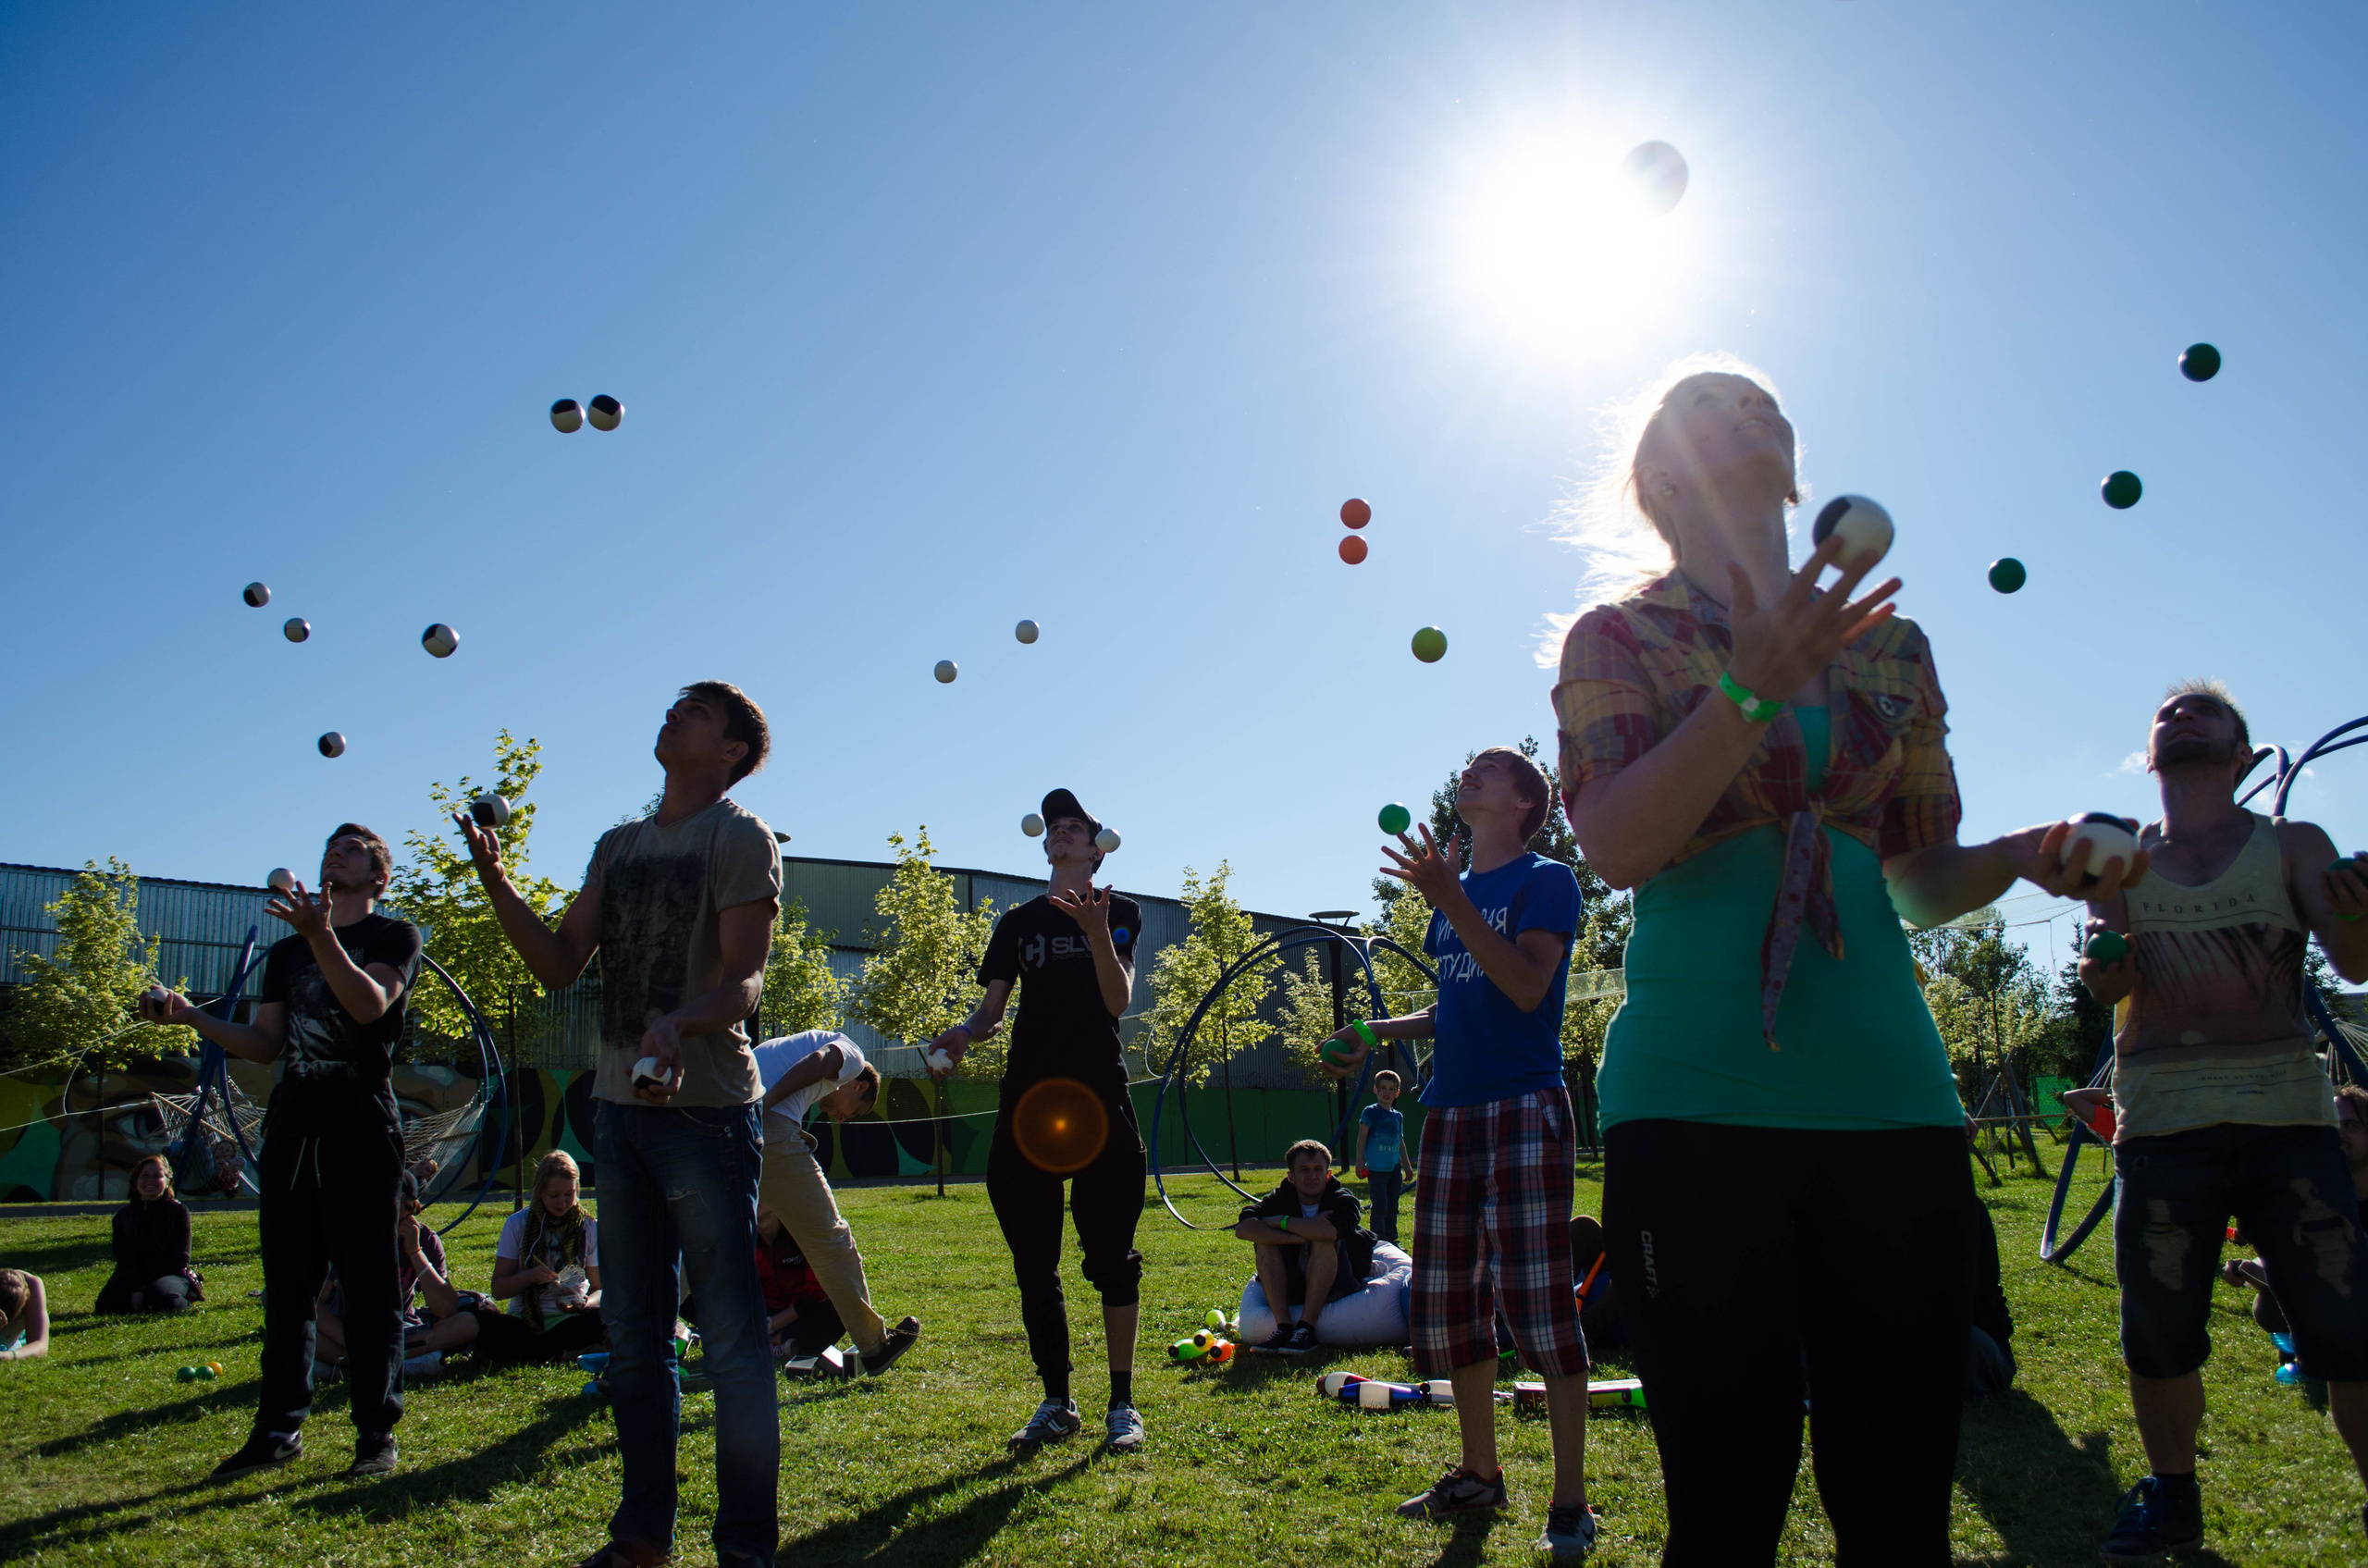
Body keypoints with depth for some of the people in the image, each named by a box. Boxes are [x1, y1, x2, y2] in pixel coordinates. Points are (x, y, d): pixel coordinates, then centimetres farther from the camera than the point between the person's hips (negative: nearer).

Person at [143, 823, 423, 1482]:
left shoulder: (394, 935, 4)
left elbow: (370, 1004, -15)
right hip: (292, 1130, 6)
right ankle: (279, 1428, 16)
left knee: (368, 1286, -4)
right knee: (286, 1285, 7)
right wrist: (189, 1015, 7)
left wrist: (321, 936, -25)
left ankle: (377, 1432, 2)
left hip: (364, 1134, -5)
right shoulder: (286, 952, 21)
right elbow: (265, 1043, 19)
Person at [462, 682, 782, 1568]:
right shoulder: (618, 847, 17)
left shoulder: (741, 837, -4)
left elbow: (745, 980, -14)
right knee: (633, 1336, 14)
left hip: (704, 1108, -7)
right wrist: (496, 882, -2)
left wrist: (678, 1025, -34)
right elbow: (560, 965, 12)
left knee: (732, 1337, -5)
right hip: (619, 1105, 7)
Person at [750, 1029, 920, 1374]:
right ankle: (875, 1345, 16)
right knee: (829, 1240, 5)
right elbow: (818, 1062, -5)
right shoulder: (850, 1053, 18)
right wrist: (765, 1104, -16)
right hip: (768, 1126, -7)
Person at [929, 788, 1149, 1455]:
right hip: (1027, 1100, 4)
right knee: (1034, 1263, 6)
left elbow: (1118, 1001, -5)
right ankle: (1056, 1404, 18)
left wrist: (1096, 932, -20)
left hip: (1099, 1098, -3)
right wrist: (965, 1032, -10)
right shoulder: (1018, 923, 17)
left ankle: (1123, 1403, 9)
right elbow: (992, 1008, 12)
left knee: (1110, 1256, -3)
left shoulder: (1119, 910, 7)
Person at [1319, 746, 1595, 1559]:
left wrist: (1451, 901, -23)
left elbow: (1526, 987, -17)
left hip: (1525, 1109, -7)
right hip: (1452, 1111, 7)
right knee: (1445, 1301, 9)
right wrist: (1376, 1033, 12)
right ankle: (1478, 1471, 23)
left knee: (1535, 1295, -10)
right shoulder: (1451, 892, 16)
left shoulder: (1546, 881, -3)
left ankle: (1570, 1502, -1)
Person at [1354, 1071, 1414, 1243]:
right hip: (1376, 1169, -6)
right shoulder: (1370, 1112, -4)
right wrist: (1360, 1162, -11)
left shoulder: (1398, 1116, 13)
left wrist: (1407, 1165, 22)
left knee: (1392, 1208, 11)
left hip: (1395, 1169, 6)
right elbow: (1361, 1138, -6)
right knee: (1380, 1208, -9)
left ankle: (1391, 1239, 19)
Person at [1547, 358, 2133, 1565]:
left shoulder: (1889, 645, 16)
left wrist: (2022, 857, -1)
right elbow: (1616, 846, -11)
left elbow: (1923, 875, 20)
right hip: (1696, 1097, -3)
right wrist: (1754, 689, -20)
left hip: (1890, 1091, 4)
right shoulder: (1619, 638, 5)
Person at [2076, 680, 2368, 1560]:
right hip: (2162, 1122, 1)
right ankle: (2171, 1496, 20)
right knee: (2158, 1331, 1)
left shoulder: (2293, 847, 10)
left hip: (2288, 1115, -1)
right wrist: (2106, 970, -20)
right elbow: (2108, 985, 4)